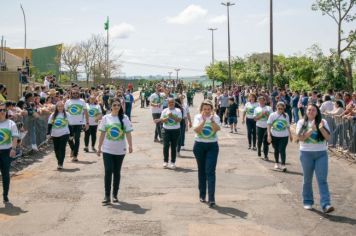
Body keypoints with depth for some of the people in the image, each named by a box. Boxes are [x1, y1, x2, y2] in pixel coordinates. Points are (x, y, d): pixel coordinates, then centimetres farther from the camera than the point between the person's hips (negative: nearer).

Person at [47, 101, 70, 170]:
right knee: (56, 149, 8)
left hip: (64, 134, -3)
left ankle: (60, 164, -8)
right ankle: (59, 162, 24)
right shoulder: (53, 115, 5)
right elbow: (50, 125, 7)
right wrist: (48, 133, -2)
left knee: (62, 149, -9)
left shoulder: (66, 115, 1)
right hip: (55, 135, 3)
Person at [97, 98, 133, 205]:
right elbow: (102, 134, 5)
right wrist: (99, 147, 4)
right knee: (108, 171, -6)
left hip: (120, 150, 0)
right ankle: (107, 196, -2)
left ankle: (115, 195, 20)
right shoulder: (106, 118, 1)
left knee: (117, 172, 9)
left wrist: (130, 145, -16)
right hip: (107, 150, 0)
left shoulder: (124, 118, -1)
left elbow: (128, 133, -4)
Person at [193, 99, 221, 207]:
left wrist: (212, 120, -31)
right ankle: (202, 195, 25)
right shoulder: (198, 117, -2)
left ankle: (211, 198, -14)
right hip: (199, 145, 1)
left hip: (212, 146, -1)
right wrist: (203, 120, -26)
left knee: (210, 171, -11)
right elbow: (196, 130, -17)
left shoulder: (215, 117, -1)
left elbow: (217, 129, -18)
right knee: (201, 170, 12)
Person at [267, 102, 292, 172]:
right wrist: (269, 135, -15)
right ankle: (277, 163, 30)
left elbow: (288, 126, 13)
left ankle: (283, 165, -10)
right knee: (276, 150, 14)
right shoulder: (272, 115, -4)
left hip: (284, 136, 0)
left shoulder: (286, 115, 2)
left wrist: (290, 134, 16)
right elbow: (269, 125, -6)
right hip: (274, 136, 1)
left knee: (282, 150, -10)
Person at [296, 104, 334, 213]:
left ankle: (326, 204, -13)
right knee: (307, 179, 10)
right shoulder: (301, 122, 0)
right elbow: (300, 137, -11)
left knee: (322, 179, -7)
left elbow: (328, 137, -3)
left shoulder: (323, 122, 3)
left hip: (321, 153, 0)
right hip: (306, 153, 0)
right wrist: (311, 129, -21)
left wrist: (321, 129, -19)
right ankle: (308, 202, 23)